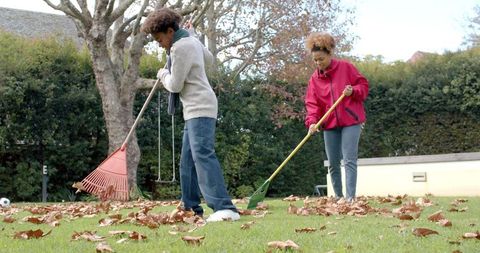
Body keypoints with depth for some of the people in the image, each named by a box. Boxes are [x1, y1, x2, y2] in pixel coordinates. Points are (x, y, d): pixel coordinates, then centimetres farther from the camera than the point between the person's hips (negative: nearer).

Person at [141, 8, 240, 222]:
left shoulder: (180, 47, -16)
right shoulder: (191, 40, 14)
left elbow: (175, 85, -13)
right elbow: (209, 59, 32)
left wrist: (163, 74, 7)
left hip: (200, 109, -11)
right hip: (195, 109, 11)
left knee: (203, 154, -23)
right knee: (188, 159, 13)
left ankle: (225, 208, -33)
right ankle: (191, 207, 18)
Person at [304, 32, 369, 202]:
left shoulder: (346, 67, -3)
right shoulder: (314, 78, 6)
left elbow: (364, 85, 2)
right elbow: (312, 103, -2)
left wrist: (353, 91, -19)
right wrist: (312, 122, -17)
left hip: (350, 121, -4)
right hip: (329, 124, 4)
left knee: (349, 161, -12)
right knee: (333, 163, 7)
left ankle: (350, 197, -13)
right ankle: (338, 197, 18)